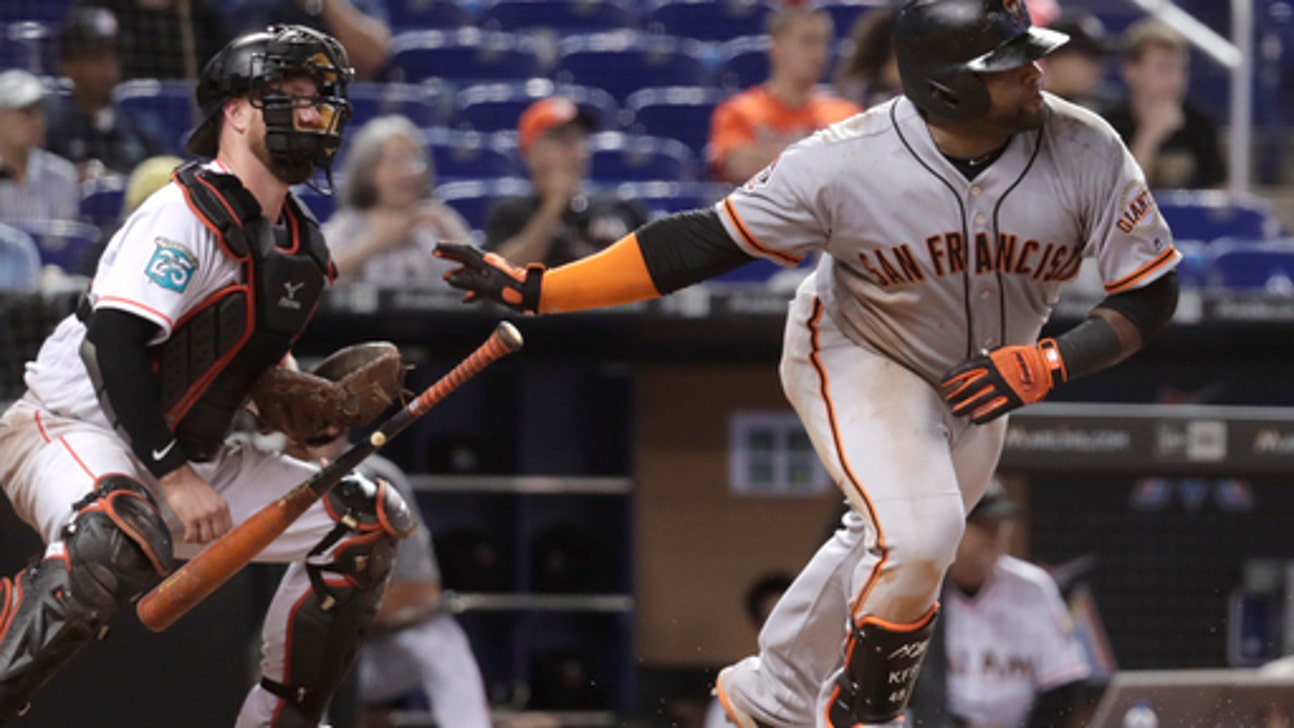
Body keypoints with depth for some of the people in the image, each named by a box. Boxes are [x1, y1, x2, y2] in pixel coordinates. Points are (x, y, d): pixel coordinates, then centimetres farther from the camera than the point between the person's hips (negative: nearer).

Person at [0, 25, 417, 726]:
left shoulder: (302, 245, 10)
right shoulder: (186, 213, -18)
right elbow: (115, 343, -26)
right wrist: (173, 477, -29)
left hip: (189, 453, 9)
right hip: (75, 427, -9)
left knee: (368, 522, 5)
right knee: (121, 536, -42)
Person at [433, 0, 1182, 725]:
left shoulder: (1086, 152, -26)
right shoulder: (849, 163, -32)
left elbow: (1152, 291, -17)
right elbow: (706, 241, -23)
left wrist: (1047, 365, -33)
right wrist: (534, 287, -26)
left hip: (981, 383, 4)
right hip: (857, 358, -4)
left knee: (889, 549, 16)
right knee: (916, 535, -24)